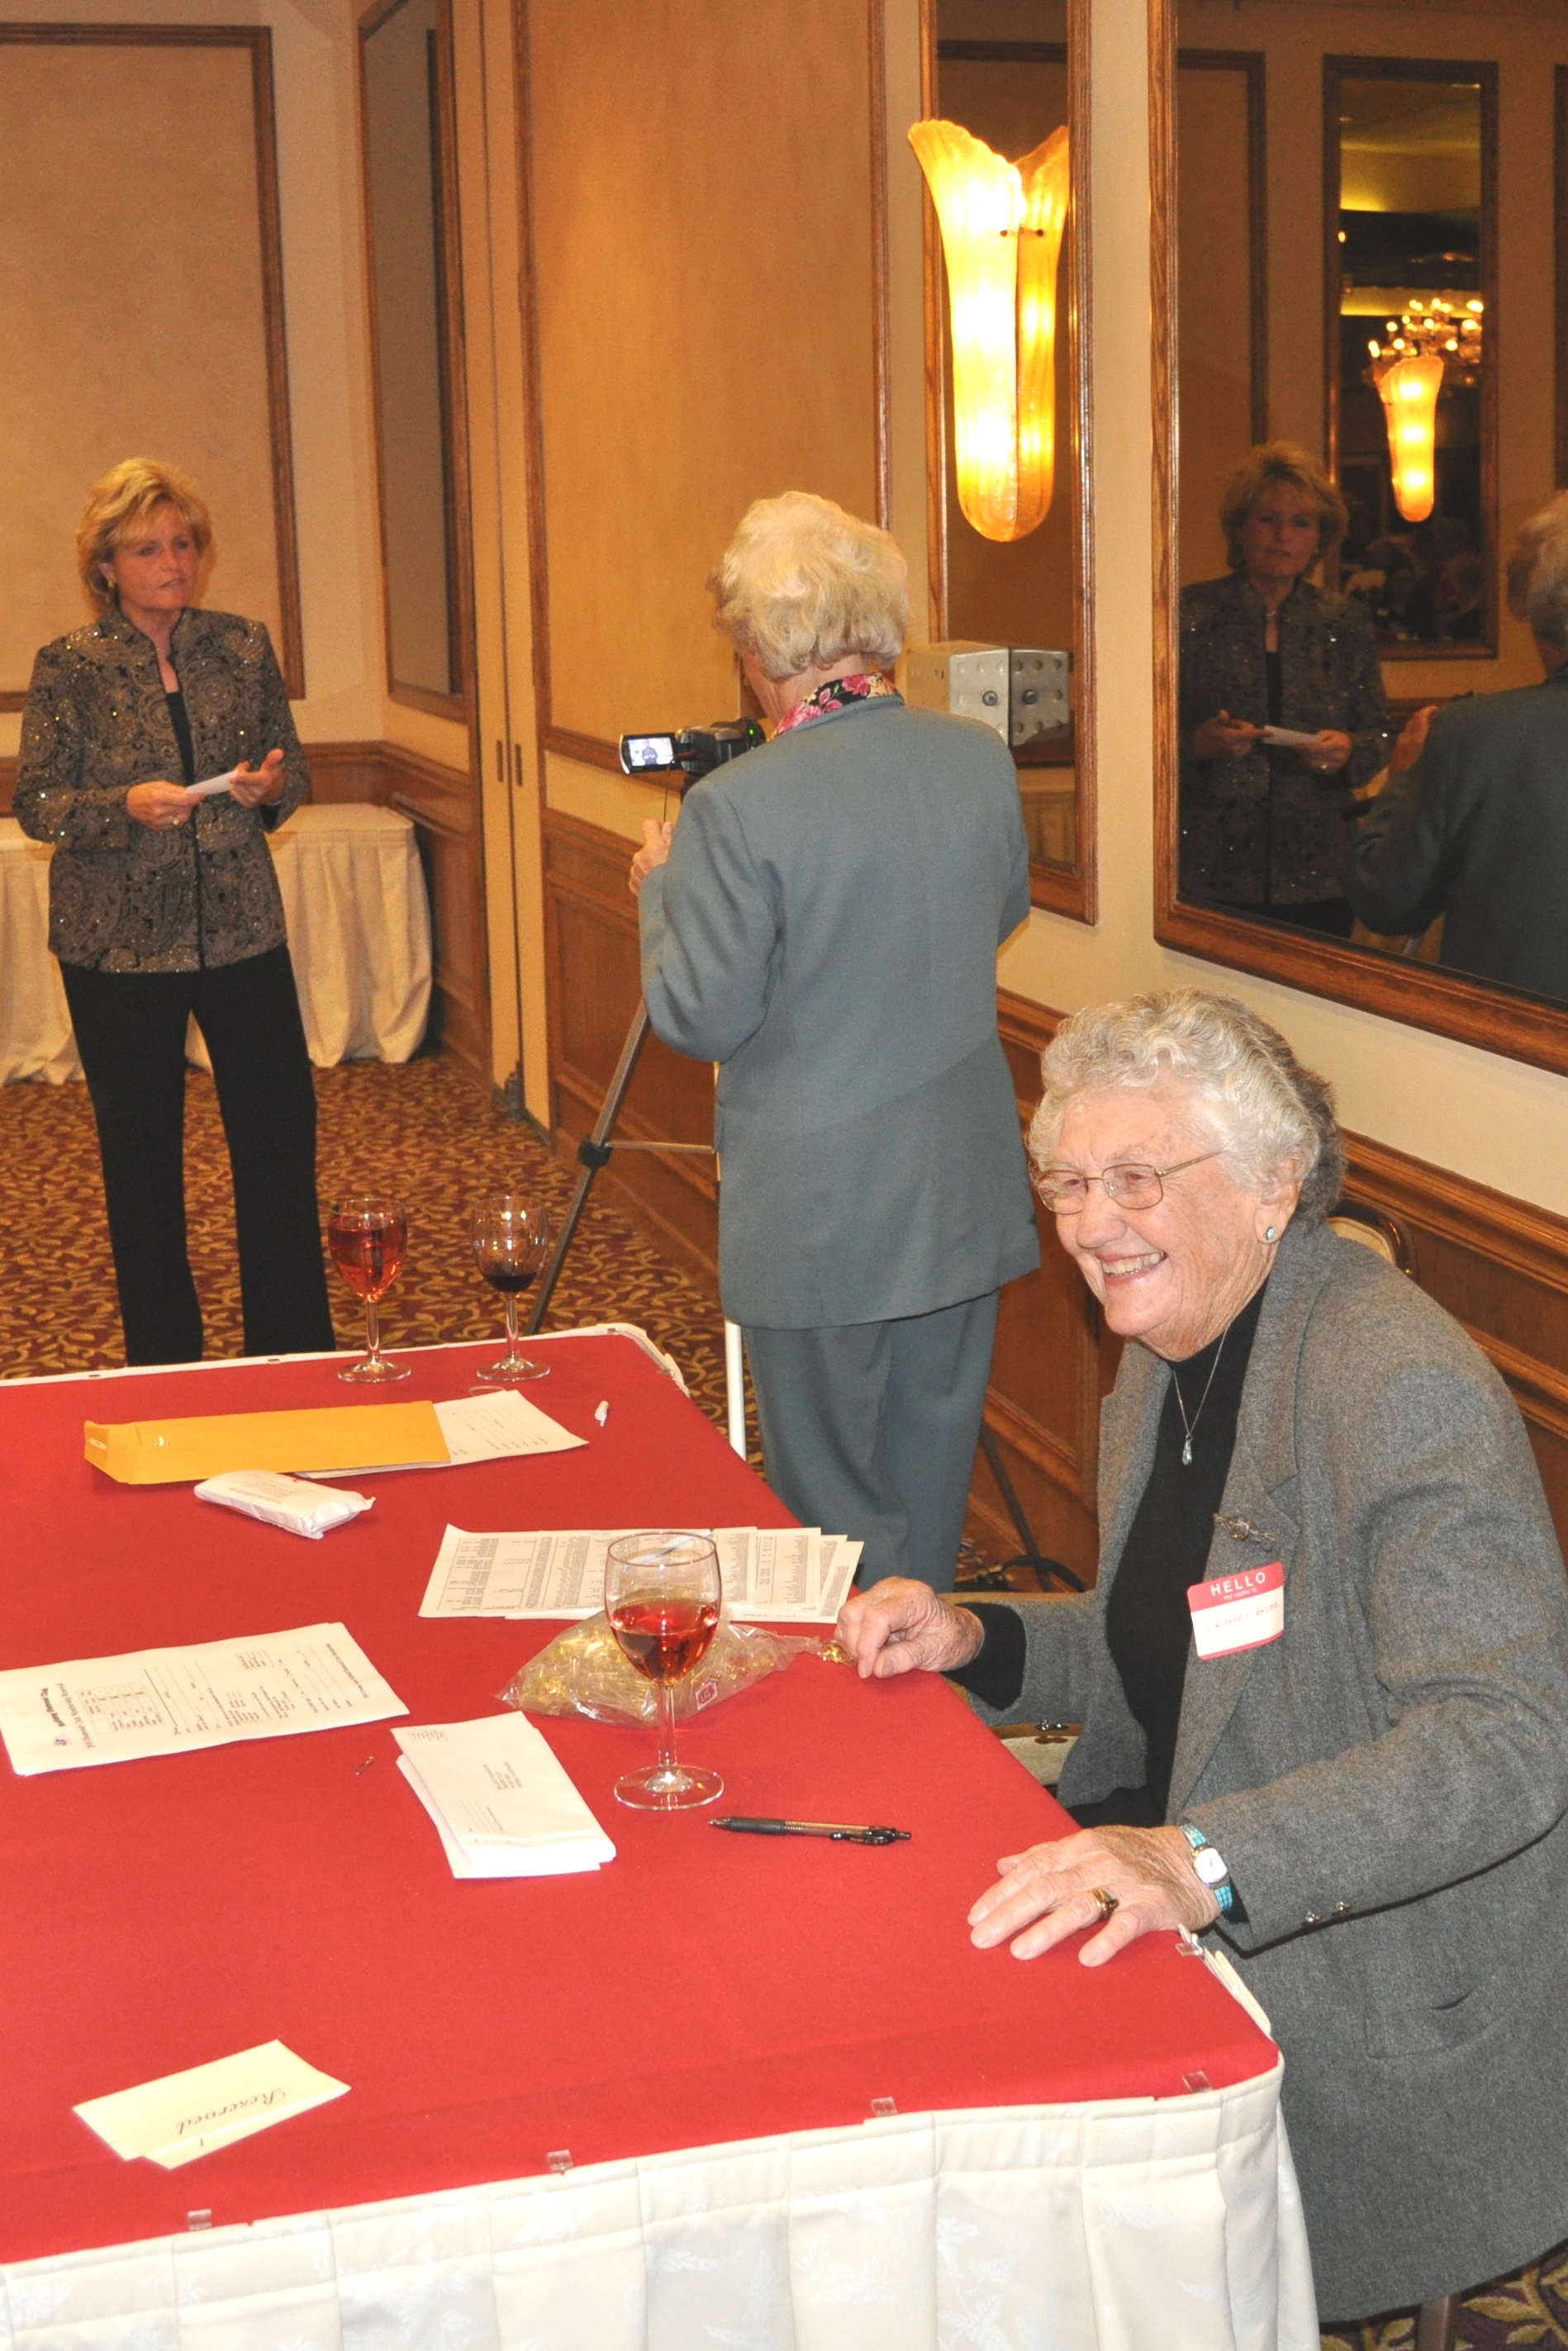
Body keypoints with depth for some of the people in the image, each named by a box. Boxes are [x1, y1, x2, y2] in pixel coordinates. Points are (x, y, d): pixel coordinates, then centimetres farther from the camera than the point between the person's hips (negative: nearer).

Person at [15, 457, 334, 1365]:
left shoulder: (244, 646, 5)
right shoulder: (69, 667, -3)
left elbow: (293, 767, 12)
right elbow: (37, 805, -4)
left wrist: (273, 786, -11)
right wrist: (127, 806, -21)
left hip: (243, 930, 2)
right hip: (118, 945, -2)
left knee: (282, 1137, 3)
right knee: (143, 1157, 7)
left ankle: (297, 1352, 17)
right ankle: (167, 1368, 20)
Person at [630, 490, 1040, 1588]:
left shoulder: (737, 809, -21)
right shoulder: (983, 760, -2)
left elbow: (701, 1015, -14)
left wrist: (661, 885, 1)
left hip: (820, 1215, -6)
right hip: (963, 1196, 6)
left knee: (834, 1496, 8)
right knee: (934, 1476, 20)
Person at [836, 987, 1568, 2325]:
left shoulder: (1405, 1389, -24)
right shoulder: (1169, 1358, 7)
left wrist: (1204, 1862, -43)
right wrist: (974, 1645, -1)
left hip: (1380, 2002, -9)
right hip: (1173, 1891, 9)